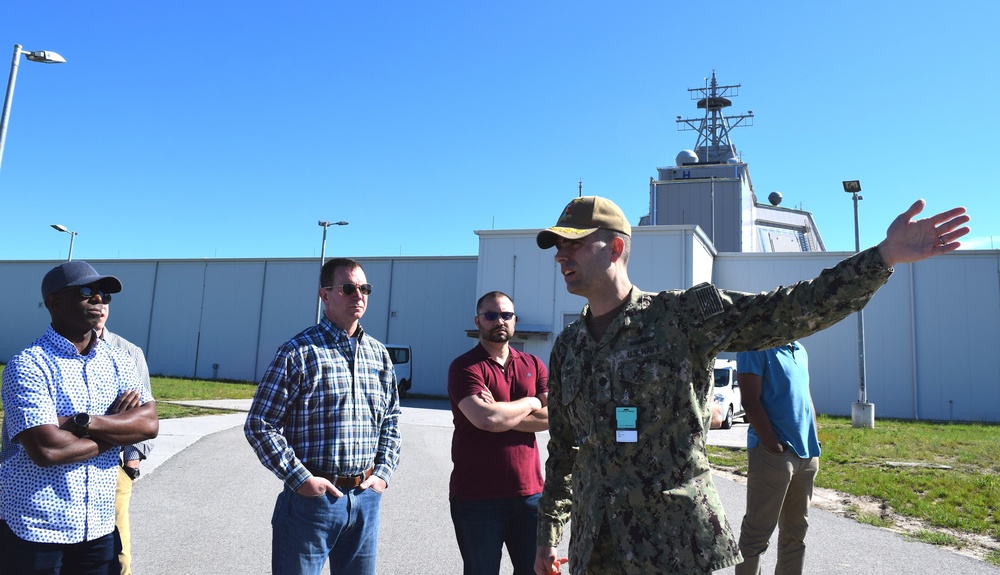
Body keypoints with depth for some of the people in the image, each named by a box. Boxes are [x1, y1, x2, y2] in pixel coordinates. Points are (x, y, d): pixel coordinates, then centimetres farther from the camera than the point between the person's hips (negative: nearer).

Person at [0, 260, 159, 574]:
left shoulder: (118, 360, 4)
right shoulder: (28, 365, -13)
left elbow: (149, 424, -8)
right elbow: (46, 449, -23)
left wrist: (82, 421, -19)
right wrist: (119, 431, -11)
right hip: (36, 525, -4)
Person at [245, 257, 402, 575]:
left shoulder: (379, 354, 8)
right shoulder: (298, 352, -9)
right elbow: (259, 424, -9)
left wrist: (384, 472, 4)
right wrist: (300, 478, -13)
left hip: (366, 498, 5)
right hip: (312, 497, -5)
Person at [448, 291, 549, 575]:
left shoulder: (533, 365, 8)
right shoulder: (465, 367, -7)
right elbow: (486, 419, -23)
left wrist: (501, 413, -13)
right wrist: (530, 403, -6)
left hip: (529, 492, 4)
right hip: (476, 497, -4)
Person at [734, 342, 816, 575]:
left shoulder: (800, 350, 16)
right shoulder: (757, 346, -9)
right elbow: (750, 401, -15)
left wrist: (814, 441, 12)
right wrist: (774, 445, -19)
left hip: (807, 453, 8)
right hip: (773, 453, -8)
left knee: (796, 531, 15)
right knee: (758, 531, -1)